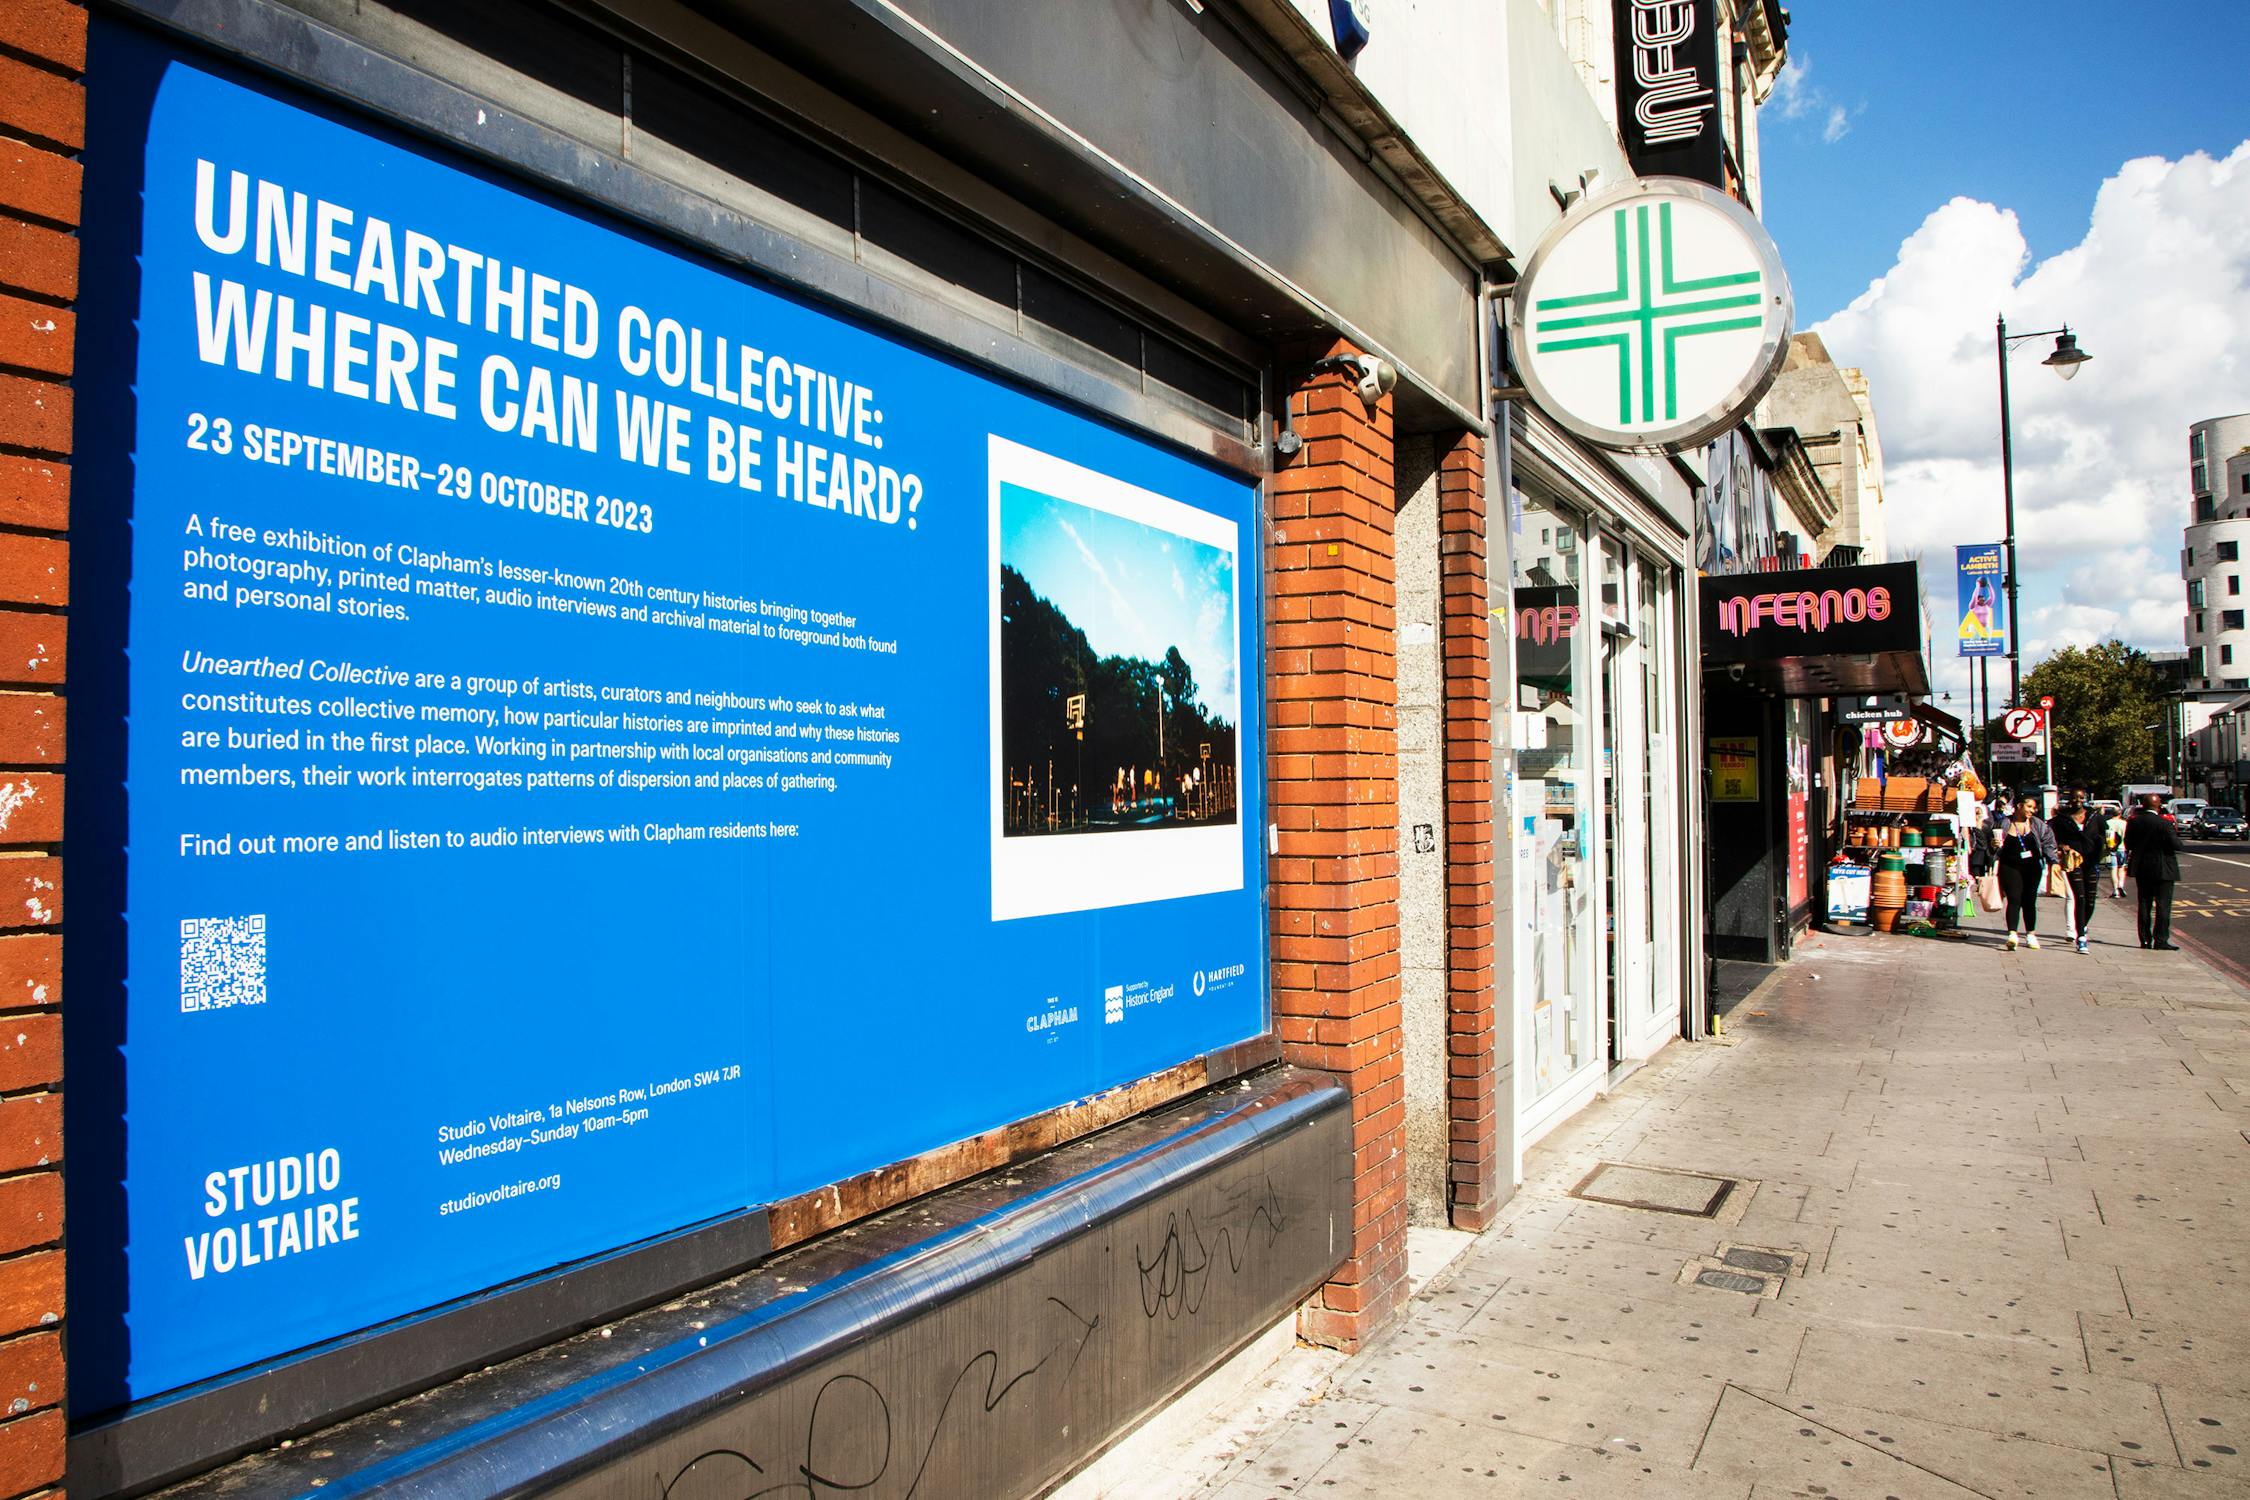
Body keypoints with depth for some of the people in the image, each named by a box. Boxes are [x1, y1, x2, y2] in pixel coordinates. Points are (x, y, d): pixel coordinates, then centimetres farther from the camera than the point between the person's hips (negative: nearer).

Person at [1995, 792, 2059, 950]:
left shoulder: (2038, 824, 4)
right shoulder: (2005, 824, -1)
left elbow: (2047, 842, 2)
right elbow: (1998, 848, 8)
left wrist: (2055, 857, -10)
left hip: (2032, 868, 2)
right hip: (2010, 867, -2)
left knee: (2029, 901, 9)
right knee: (2014, 900, -13)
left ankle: (2030, 934, 21)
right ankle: (2013, 934, -21)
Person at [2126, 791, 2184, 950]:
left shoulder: (2133, 822, -1)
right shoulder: (2165, 824, -16)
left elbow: (2128, 844, 5)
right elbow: (2176, 845, -15)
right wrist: (2175, 831, 2)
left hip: (2141, 869, 4)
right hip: (2162, 870, -4)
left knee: (2144, 905, 11)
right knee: (2163, 905, 1)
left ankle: (2145, 940, 13)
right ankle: (2161, 940, -1)